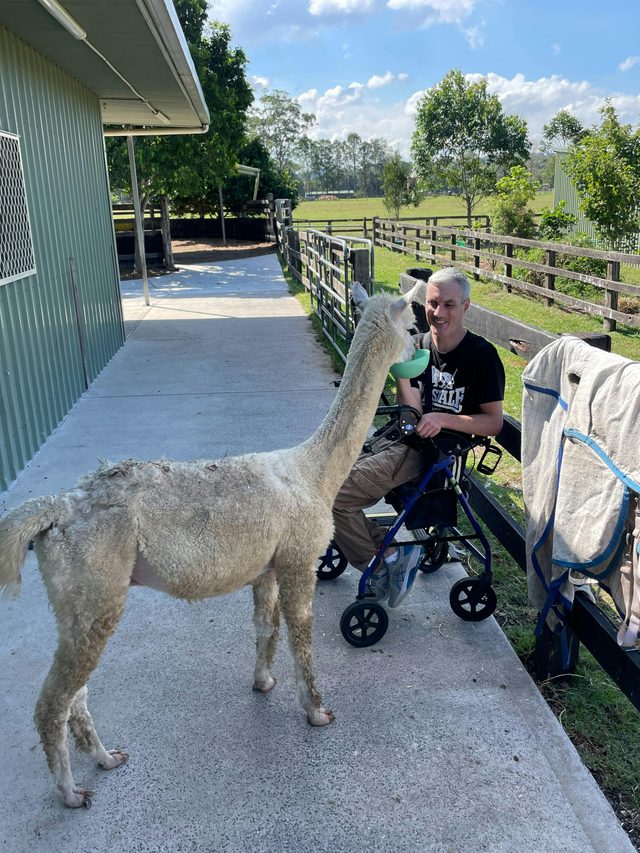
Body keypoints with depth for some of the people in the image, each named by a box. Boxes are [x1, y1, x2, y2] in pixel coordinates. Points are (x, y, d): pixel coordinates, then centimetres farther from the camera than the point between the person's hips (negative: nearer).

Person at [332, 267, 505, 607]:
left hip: (432, 452, -7)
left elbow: (494, 422, -7)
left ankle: (387, 557, 0)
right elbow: (412, 410, 1)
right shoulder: (419, 345, 9)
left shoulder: (481, 355, -8)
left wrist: (444, 419, -21)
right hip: (399, 439, 8)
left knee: (334, 493, -19)